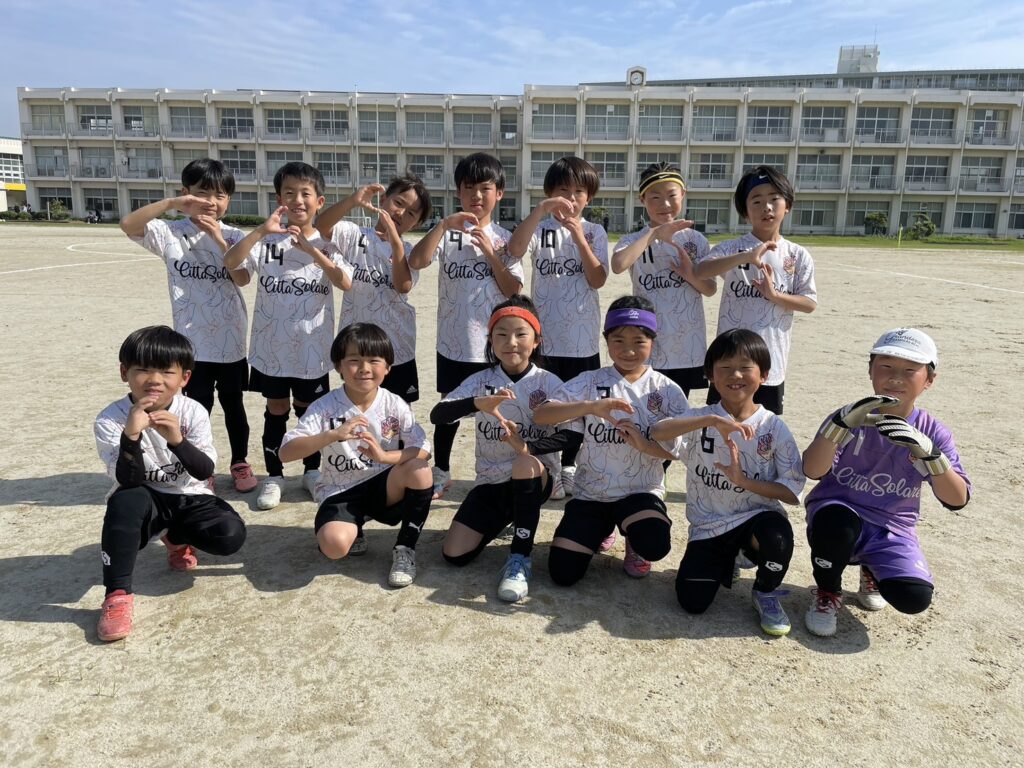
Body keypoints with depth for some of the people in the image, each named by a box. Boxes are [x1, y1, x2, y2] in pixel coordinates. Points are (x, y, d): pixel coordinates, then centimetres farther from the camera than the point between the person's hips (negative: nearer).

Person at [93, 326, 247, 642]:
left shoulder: (193, 412, -12)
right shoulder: (110, 420, -15)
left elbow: (205, 471, -19)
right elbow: (129, 481, -24)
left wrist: (177, 440, -37)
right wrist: (131, 435, -40)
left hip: (189, 499, 2)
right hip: (144, 503, -1)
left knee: (231, 536, -24)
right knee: (127, 499, -36)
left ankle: (177, 538, 11)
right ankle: (117, 593, -23)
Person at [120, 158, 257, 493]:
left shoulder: (234, 237, 0)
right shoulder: (171, 233, -2)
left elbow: (242, 278, -13)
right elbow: (128, 225, -18)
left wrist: (218, 238, -20)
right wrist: (170, 203, -25)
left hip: (231, 339, 1)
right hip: (193, 340, -1)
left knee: (233, 404, 13)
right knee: (199, 406, 10)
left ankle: (240, 463, 29)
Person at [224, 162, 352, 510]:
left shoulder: (325, 243, -2)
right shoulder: (267, 240, -5)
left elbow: (345, 283, -17)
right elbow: (230, 262, -20)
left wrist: (312, 251, -26)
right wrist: (262, 230, -30)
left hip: (312, 346, 1)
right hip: (272, 344, 0)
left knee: (309, 410, 14)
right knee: (276, 411, 11)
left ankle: (312, 471, 31)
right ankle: (274, 477, 26)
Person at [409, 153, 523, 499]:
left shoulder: (504, 239, 2)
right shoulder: (447, 233, -2)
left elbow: (514, 291, -4)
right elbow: (416, 261, -19)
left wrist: (491, 254, -13)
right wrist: (444, 224, -25)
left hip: (494, 344, 0)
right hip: (453, 342, 0)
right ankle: (441, 473, 31)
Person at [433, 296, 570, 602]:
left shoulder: (549, 383, -7)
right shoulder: (481, 381, -4)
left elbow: (570, 433, -16)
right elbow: (437, 415, -18)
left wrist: (527, 446, -33)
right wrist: (478, 403, -38)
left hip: (536, 478, -2)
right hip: (491, 481, 3)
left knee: (525, 463, -38)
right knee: (455, 554, -10)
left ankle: (520, 559, -22)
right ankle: (503, 522, 23)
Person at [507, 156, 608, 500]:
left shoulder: (595, 232, 5)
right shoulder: (541, 228, -1)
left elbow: (597, 279, -9)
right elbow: (514, 250, -22)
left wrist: (578, 236, -17)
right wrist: (540, 210, -29)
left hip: (584, 339, 2)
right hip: (545, 337, -2)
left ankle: (569, 467, 30)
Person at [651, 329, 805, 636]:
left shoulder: (773, 427, -5)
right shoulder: (702, 418, -5)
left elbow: (792, 491, -7)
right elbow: (656, 432, -26)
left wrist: (743, 480, -23)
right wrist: (713, 420, -36)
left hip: (756, 517, 0)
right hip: (708, 525, 1)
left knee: (777, 532, -35)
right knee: (692, 602, -12)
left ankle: (766, 593, -1)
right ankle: (727, 559, 23)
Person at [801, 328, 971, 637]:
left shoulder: (933, 433, -4)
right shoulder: (852, 419, -9)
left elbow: (957, 499, -14)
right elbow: (813, 471, -23)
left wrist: (927, 451, -32)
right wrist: (841, 422, -39)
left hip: (893, 530, 2)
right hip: (840, 513, -2)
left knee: (915, 598, -22)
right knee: (835, 522, -37)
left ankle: (872, 572, 17)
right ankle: (827, 592, -4)